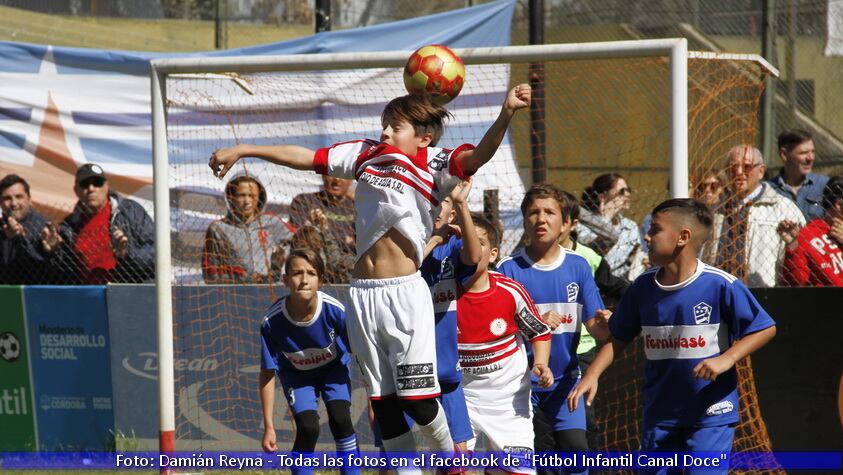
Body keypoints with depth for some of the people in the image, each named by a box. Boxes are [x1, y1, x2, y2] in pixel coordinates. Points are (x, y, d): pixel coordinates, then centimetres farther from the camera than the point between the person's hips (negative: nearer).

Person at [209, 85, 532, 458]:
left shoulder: (434, 165, -4)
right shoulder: (366, 155, 11)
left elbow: (478, 156, -22)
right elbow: (304, 157, 18)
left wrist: (506, 113, -39)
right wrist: (240, 151, 20)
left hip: (406, 292, -5)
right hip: (362, 294, 5)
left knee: (418, 399, -7)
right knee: (383, 401, 7)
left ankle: (449, 460, 18)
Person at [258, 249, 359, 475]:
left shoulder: (335, 310, -32)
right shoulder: (273, 321, -30)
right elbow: (267, 375, -20)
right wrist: (268, 427, -18)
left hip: (333, 369, 0)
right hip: (297, 375, 0)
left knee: (340, 419, -20)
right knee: (308, 427, -20)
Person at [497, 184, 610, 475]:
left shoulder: (578, 266, -1)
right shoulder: (509, 270, -8)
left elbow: (594, 328, -1)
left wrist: (602, 325, -25)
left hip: (564, 378, 2)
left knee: (575, 447, -9)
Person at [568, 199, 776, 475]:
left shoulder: (720, 285, -14)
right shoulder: (643, 287, 2)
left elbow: (765, 329, -9)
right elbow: (618, 339, 11)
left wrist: (725, 360, -21)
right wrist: (592, 376, -3)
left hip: (710, 414, -6)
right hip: (659, 416, 6)